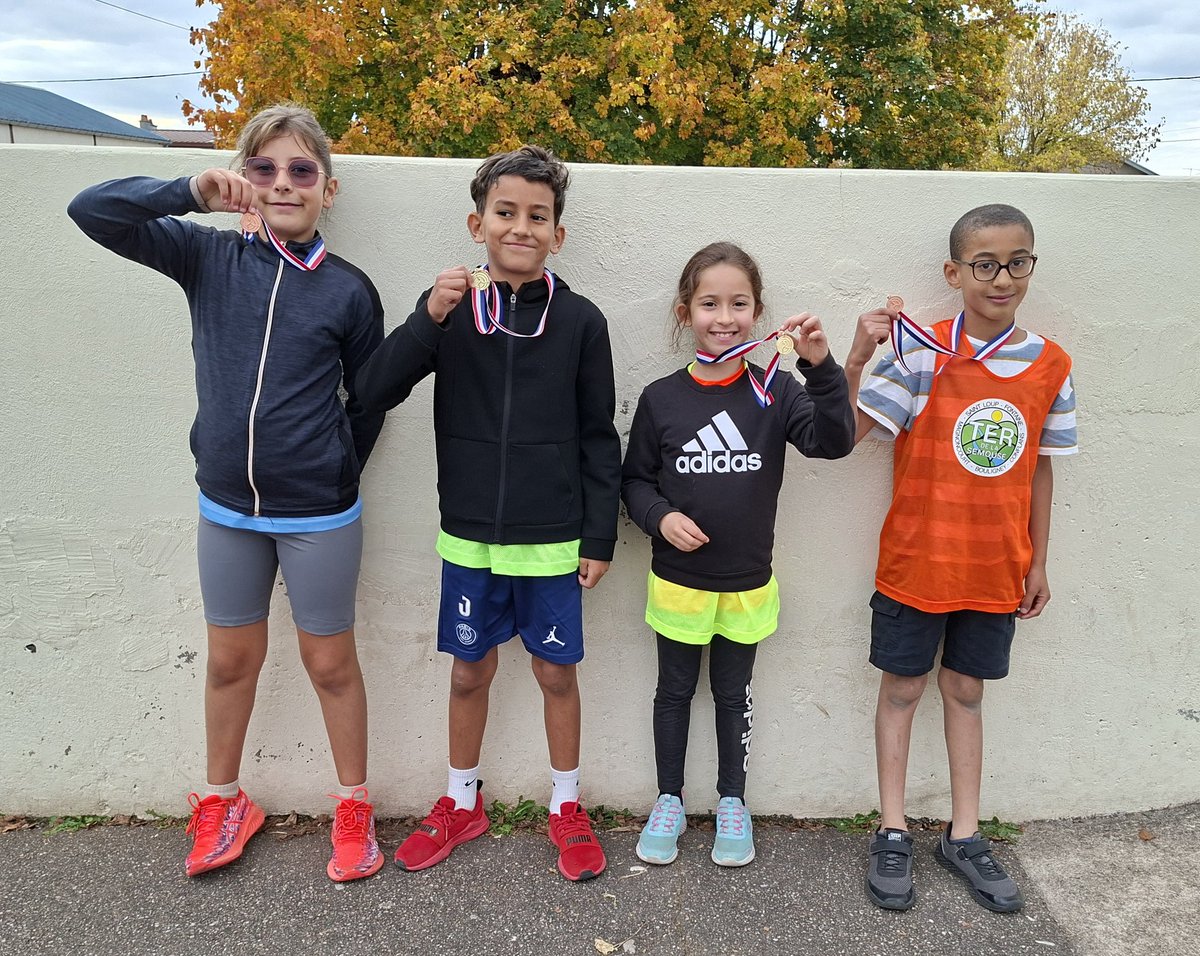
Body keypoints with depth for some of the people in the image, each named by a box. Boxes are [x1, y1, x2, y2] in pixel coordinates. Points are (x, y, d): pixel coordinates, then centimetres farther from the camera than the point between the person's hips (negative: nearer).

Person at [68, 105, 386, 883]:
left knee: (330, 663, 11)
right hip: (227, 506, 3)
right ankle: (222, 802, 40)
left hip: (319, 516, -2)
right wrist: (192, 193, -22)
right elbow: (91, 210, -10)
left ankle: (355, 808, 32)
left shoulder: (349, 290, -8)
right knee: (232, 659, 18)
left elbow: (368, 403, 1)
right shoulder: (210, 257, -2)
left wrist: (329, 477, 4)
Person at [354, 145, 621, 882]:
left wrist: (600, 536, -1)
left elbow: (599, 437, 0)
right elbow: (374, 393, -8)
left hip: (553, 540, -1)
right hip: (469, 537, 1)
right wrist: (430, 318, -22)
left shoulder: (580, 321, -4)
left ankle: (567, 806, 33)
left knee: (557, 672, 11)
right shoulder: (450, 308, -1)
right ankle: (463, 802, 36)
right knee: (471, 670, 15)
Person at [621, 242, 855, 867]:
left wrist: (822, 368, -33)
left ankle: (731, 802, 37)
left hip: (746, 583, 0)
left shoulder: (774, 392, -7)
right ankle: (669, 801, 36)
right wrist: (660, 516, -18)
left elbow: (833, 441, -21)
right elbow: (634, 480, 1)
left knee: (733, 695, 18)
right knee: (674, 691, 17)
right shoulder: (661, 398, -7)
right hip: (677, 580, 0)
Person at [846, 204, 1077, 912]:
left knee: (966, 689, 16)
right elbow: (845, 435, -16)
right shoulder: (923, 354, -11)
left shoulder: (1051, 366, 0)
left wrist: (1038, 563, 9)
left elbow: (1040, 468, 7)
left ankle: (964, 836, 31)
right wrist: (857, 359, -29)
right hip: (916, 562, -3)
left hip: (996, 569, 3)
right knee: (903, 686, 9)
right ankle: (893, 833, 25)